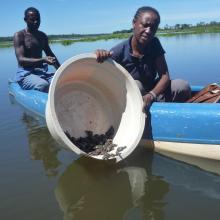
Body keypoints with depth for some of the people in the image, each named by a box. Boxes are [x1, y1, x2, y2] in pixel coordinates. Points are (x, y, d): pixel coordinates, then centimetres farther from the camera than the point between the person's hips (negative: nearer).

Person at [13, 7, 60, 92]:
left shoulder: (42, 36, 16)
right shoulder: (19, 35, -4)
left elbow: (50, 54, 27)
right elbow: (21, 60, -16)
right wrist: (43, 60, -29)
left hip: (43, 72, 6)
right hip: (25, 73, -5)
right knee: (43, 85, -37)